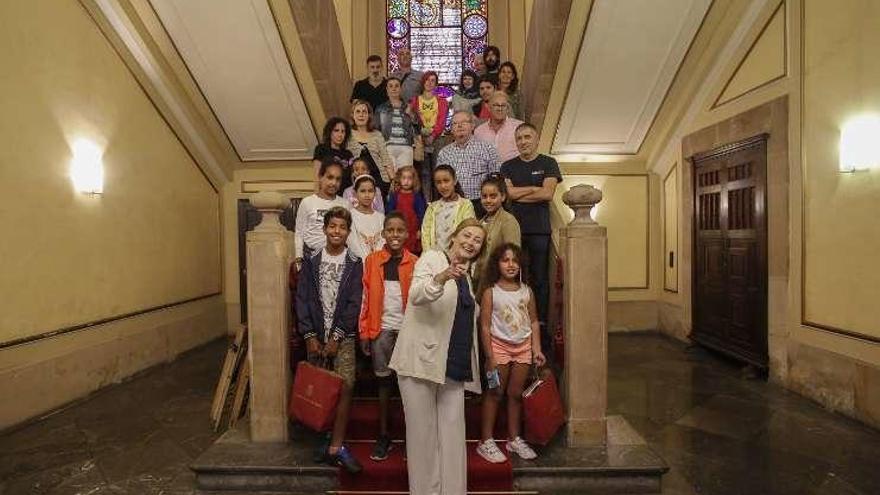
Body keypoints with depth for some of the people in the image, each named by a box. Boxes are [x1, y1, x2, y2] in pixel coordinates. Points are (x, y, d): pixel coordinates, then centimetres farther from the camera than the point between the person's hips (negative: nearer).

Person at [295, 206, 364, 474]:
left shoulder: (354, 264, 0)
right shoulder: (311, 262, 4)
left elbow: (354, 303, -5)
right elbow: (302, 299, 1)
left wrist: (337, 336, -10)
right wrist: (309, 335, -6)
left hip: (343, 336, -1)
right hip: (315, 336, 2)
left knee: (344, 387, -7)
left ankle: (335, 446, 4)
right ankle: (326, 438, 25)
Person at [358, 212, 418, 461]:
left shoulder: (415, 263, -1)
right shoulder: (372, 261, 1)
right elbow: (366, 298, 2)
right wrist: (364, 332, 0)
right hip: (382, 329, 1)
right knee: (384, 380, 11)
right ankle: (383, 436, 23)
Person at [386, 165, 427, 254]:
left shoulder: (417, 196, 0)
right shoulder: (394, 195, 3)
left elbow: (421, 213, 2)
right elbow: (390, 212, 6)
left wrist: (420, 229, 0)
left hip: (413, 230, -1)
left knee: (413, 253, 1)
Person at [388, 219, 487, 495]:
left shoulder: (466, 276, 18)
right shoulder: (432, 258, -2)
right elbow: (416, 295, -21)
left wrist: (469, 364, 18)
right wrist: (441, 278, -39)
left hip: (453, 365, 6)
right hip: (421, 359, -6)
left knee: (453, 430, 5)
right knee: (422, 429, 2)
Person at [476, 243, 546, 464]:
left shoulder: (526, 291, 3)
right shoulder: (490, 292, -9)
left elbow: (534, 321, 7)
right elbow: (485, 326, -10)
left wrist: (537, 349, -1)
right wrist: (489, 357, -13)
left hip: (523, 347, 3)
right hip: (499, 346, -3)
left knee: (516, 393, 12)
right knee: (494, 393, 4)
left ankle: (514, 439, 27)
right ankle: (486, 441, 16)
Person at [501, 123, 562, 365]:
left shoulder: (548, 164, 9)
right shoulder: (508, 167, 15)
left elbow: (548, 194, -5)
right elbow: (508, 193, -1)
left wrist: (518, 193, -2)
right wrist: (535, 188, -2)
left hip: (540, 230, -1)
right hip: (513, 228, 1)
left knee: (540, 279, 1)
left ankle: (541, 324, 9)